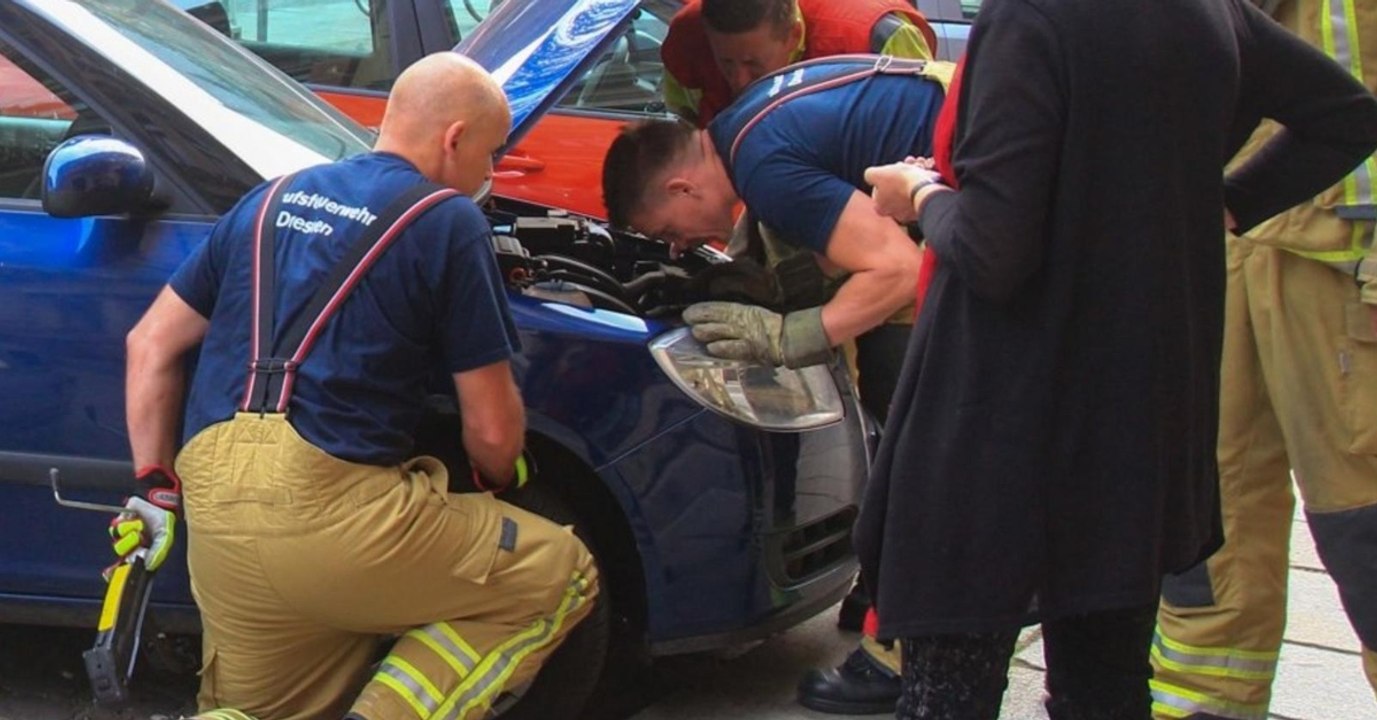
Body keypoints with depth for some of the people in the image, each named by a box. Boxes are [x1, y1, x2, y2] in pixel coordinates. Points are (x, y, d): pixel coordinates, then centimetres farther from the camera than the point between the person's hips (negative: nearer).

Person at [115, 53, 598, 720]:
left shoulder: (272, 200, 19)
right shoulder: (448, 221, 0)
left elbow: (150, 345, 20)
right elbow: (491, 429, 2)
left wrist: (155, 486, 24)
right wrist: (499, 482, 24)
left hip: (215, 524, 7)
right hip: (329, 509, -7)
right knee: (560, 576, 10)